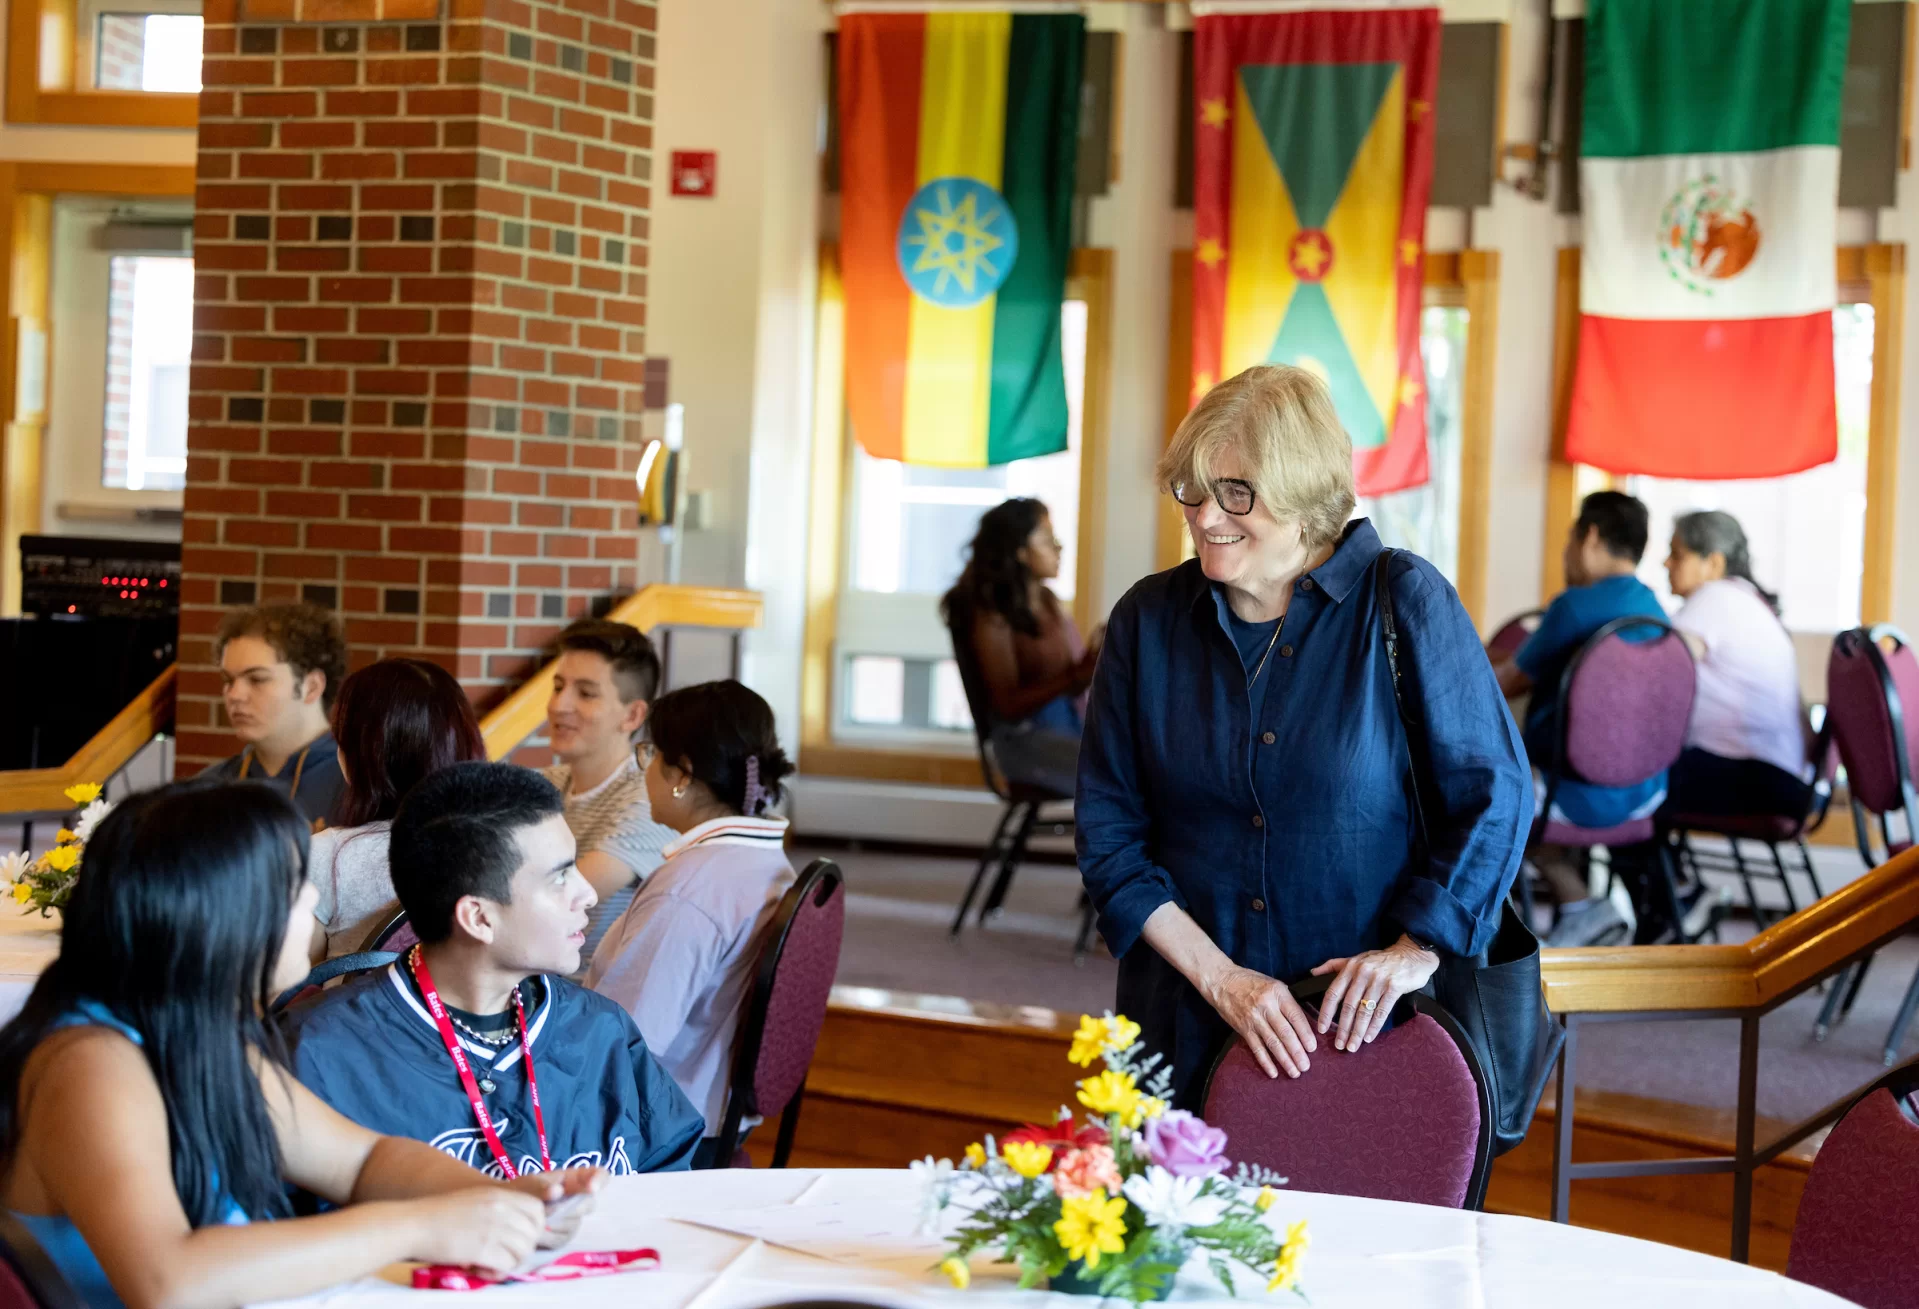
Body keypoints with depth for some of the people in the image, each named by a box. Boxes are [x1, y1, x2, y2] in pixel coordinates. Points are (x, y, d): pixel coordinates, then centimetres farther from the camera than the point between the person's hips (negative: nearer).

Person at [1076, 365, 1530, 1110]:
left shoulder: (1405, 603, -5)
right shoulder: (1148, 621, 2)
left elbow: (1492, 795, -4)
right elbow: (1109, 833, 1)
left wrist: (1416, 952, -13)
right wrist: (1218, 978, -10)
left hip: (1362, 1022, -2)